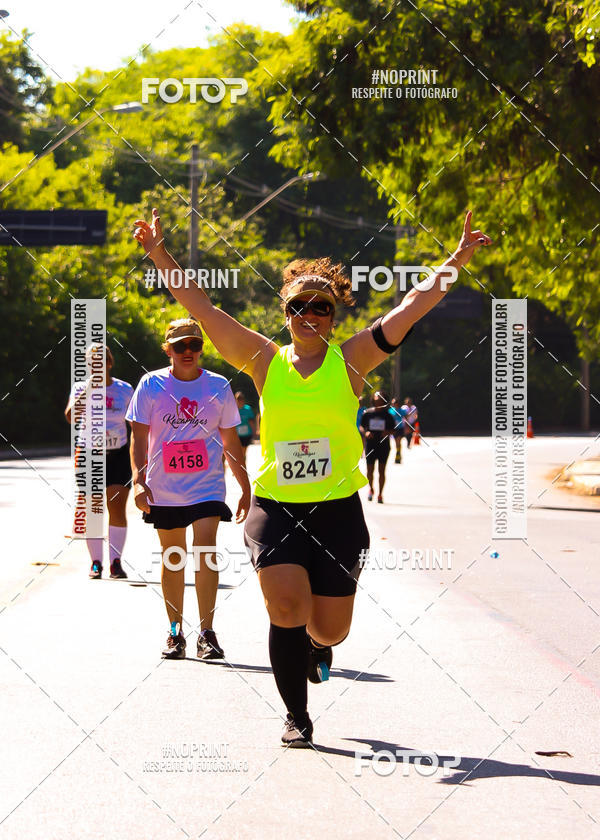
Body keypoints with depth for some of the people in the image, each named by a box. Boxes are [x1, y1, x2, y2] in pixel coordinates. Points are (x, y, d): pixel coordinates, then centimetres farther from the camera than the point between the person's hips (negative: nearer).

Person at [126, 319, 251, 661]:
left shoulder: (218, 386, 4)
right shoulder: (151, 385, 1)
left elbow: (231, 442, 11)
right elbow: (139, 437, 1)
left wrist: (246, 488, 11)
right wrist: (139, 480, -10)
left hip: (207, 487, 0)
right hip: (164, 489, 1)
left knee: (205, 550, -15)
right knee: (172, 558, 8)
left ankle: (207, 633, -11)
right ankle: (176, 633, 19)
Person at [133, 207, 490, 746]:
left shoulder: (351, 360, 3)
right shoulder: (265, 361, 4)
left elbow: (413, 307, -2)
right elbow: (201, 307, 1)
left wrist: (456, 262, -8)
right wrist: (160, 257, -4)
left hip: (337, 509, 0)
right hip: (274, 505, 0)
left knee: (329, 629, 4)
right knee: (287, 609, -16)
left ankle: (319, 643, 44)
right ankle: (297, 717, 4)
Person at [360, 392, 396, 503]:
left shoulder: (387, 415, 2)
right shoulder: (367, 413, 3)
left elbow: (393, 430, 7)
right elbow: (362, 427, 10)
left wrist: (387, 432, -15)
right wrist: (365, 432, -10)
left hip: (383, 445, -1)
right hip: (370, 444, 1)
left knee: (381, 470, 0)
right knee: (370, 469, 3)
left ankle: (380, 494, 8)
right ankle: (371, 488, 30)